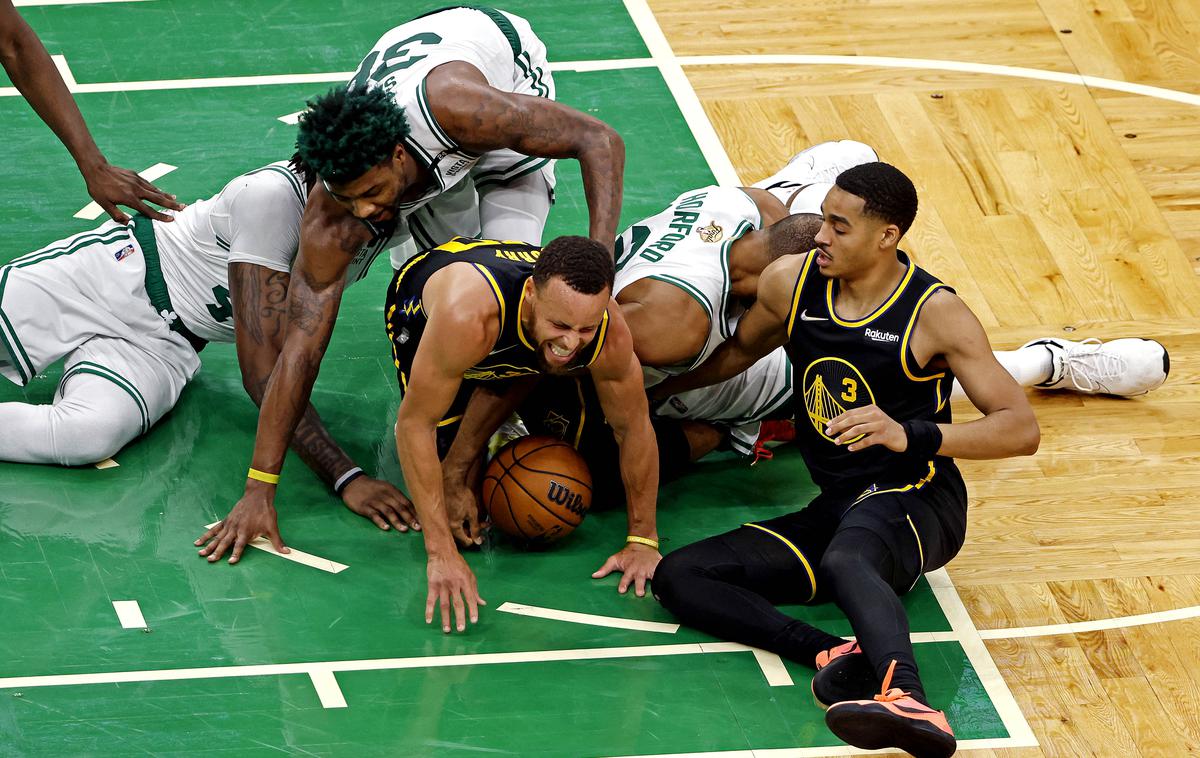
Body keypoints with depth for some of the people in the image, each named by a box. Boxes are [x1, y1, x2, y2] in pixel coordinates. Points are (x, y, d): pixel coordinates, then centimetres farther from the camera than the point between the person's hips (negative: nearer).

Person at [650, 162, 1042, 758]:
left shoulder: (934, 314, -12)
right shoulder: (791, 284, 4)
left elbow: (1021, 429, -17)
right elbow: (737, 352, 27)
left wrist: (913, 436, -31)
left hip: (915, 501, -7)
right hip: (836, 508, 7)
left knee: (845, 560, -43)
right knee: (677, 577, -13)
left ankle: (908, 701, -72)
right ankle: (832, 656, -37)